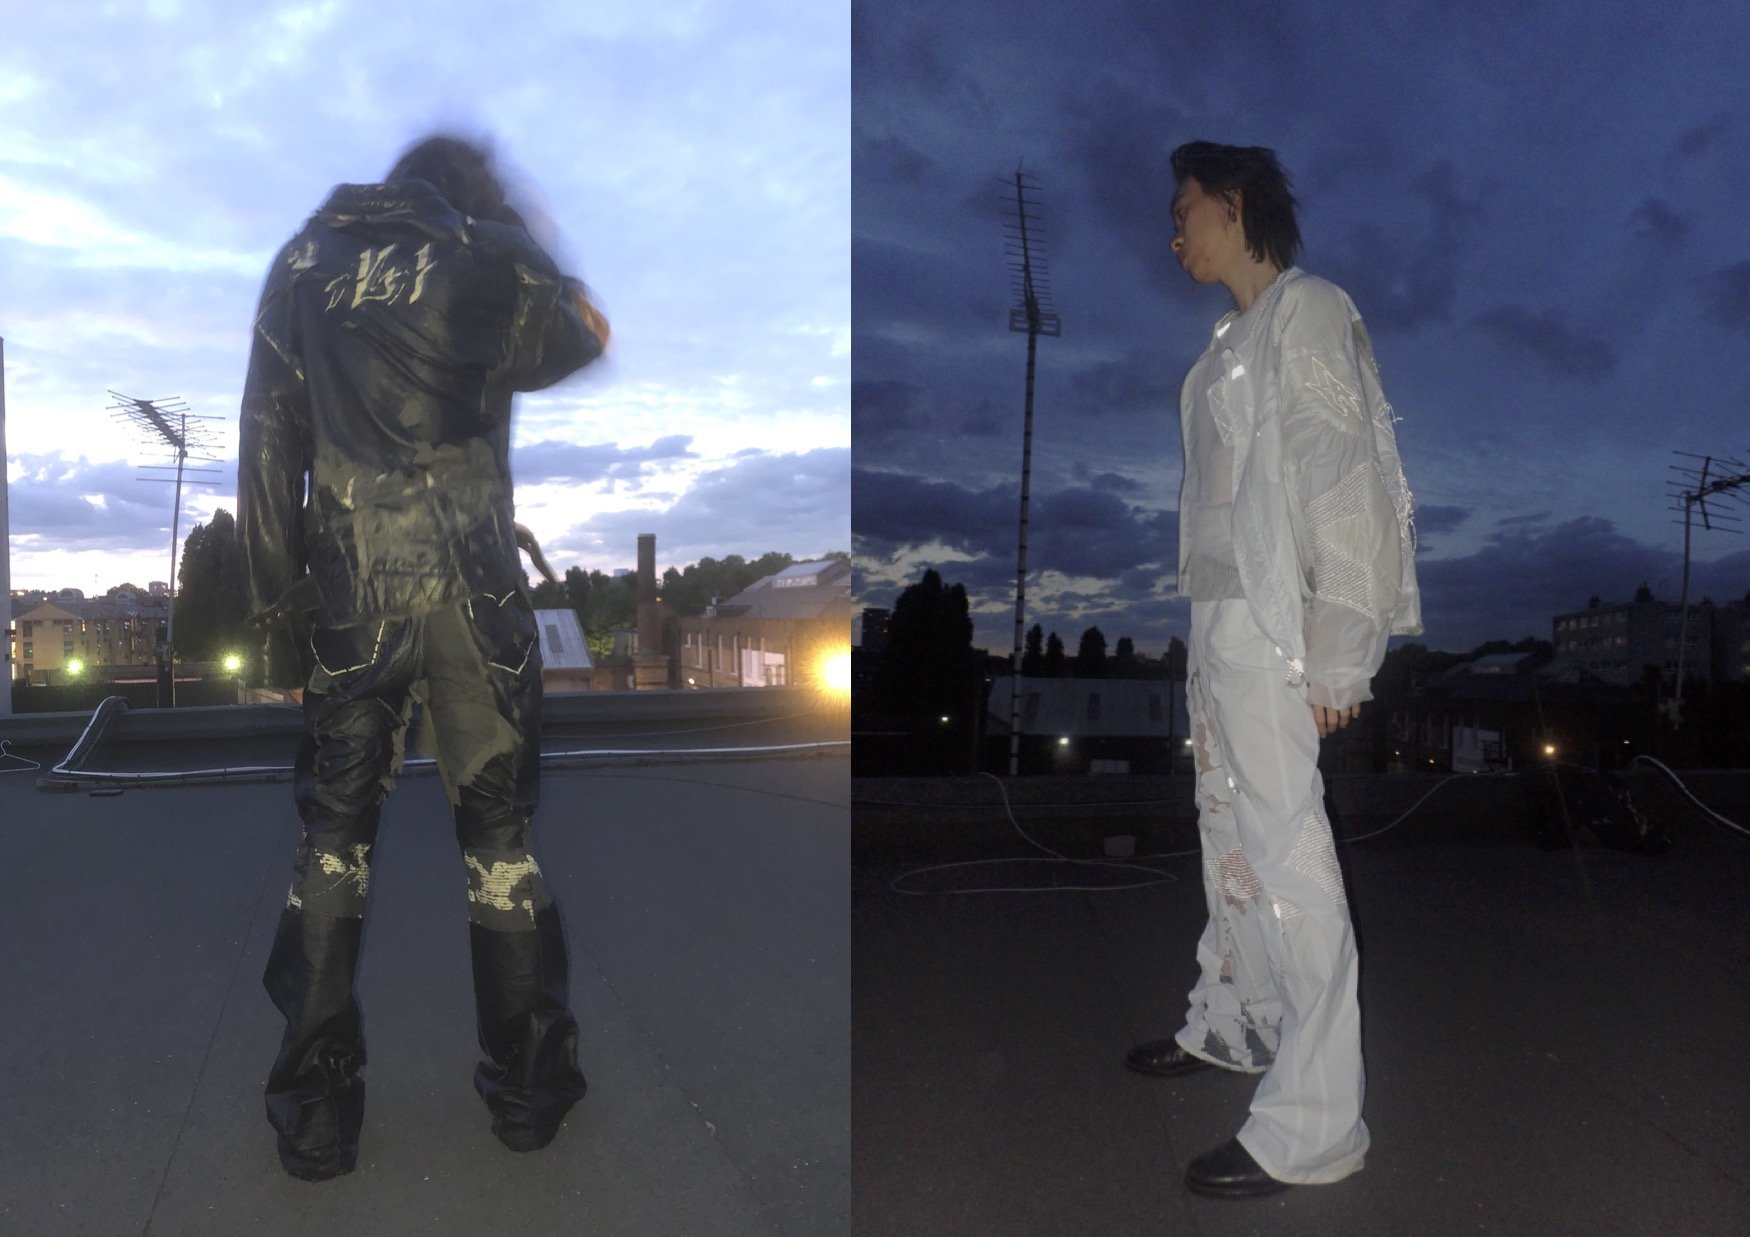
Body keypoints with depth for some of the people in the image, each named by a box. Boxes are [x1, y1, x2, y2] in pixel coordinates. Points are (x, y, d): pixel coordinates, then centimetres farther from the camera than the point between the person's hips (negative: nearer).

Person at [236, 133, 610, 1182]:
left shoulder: (304, 261, 9)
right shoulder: (487, 260, 0)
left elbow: (267, 446, 6)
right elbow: (585, 341, 18)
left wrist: (279, 603, 10)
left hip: (350, 595, 2)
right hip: (476, 590, -2)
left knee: (334, 835, 11)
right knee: (500, 831, 9)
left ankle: (317, 1110, 16)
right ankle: (529, 1088, 17)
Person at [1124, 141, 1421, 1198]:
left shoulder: (1309, 310, -7)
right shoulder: (1238, 336, 18)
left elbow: (1345, 479, -14)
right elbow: (1238, 487, 14)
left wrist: (1336, 652, -19)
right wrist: (1207, 619, 10)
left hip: (1274, 625, -9)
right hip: (1220, 616, 9)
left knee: (1287, 854, -8)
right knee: (1232, 832, 18)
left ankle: (1314, 1127, 0)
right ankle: (1232, 1023, 35)